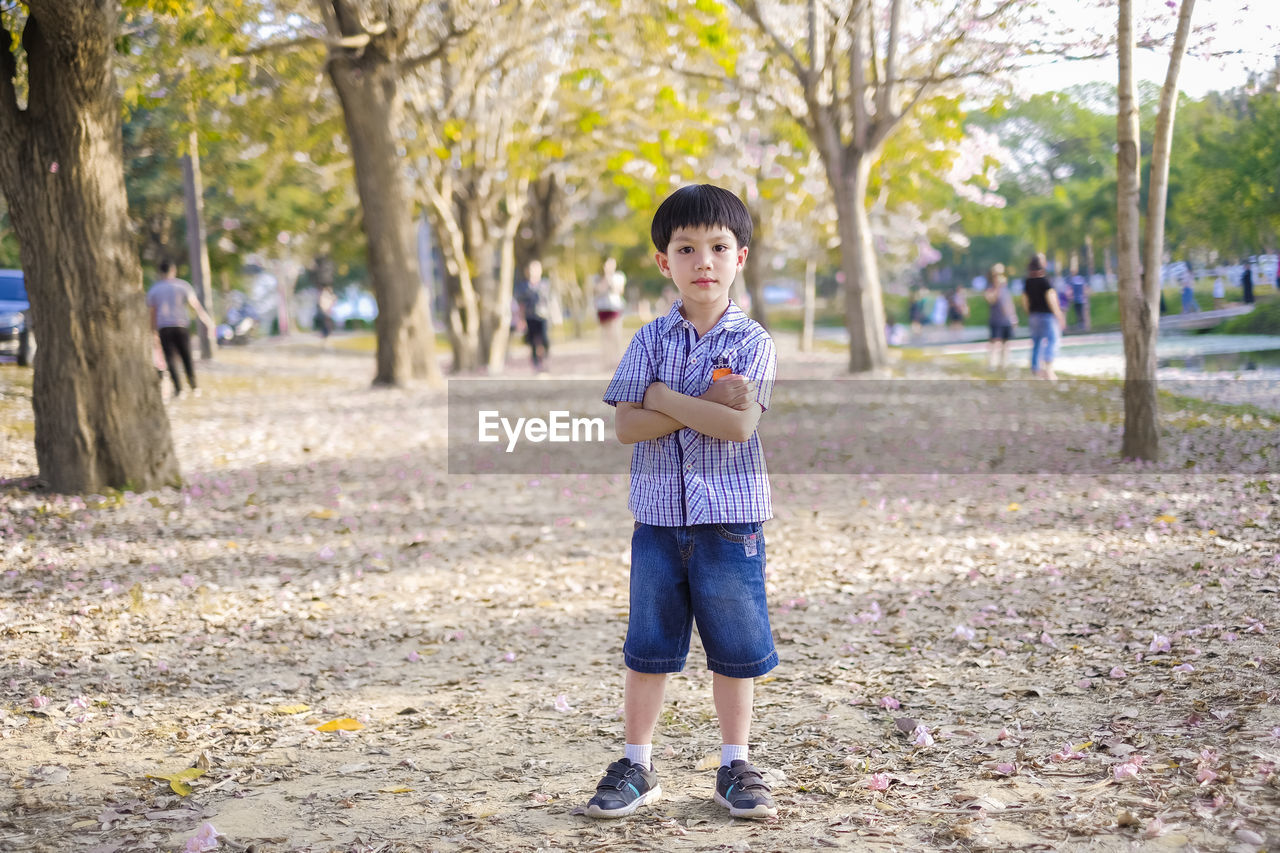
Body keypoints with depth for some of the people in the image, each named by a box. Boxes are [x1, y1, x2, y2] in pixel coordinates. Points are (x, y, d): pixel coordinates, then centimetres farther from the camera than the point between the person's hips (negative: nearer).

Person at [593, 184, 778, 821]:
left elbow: (739, 425, -18)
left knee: (734, 649, 7)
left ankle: (735, 767, 22)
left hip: (730, 518, -1)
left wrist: (663, 396, -13)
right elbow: (626, 425, -8)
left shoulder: (752, 342, -3)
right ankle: (636, 767, 20)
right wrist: (706, 405, -16)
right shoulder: (651, 339, 3)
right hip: (659, 513, 2)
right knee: (648, 647, 8)